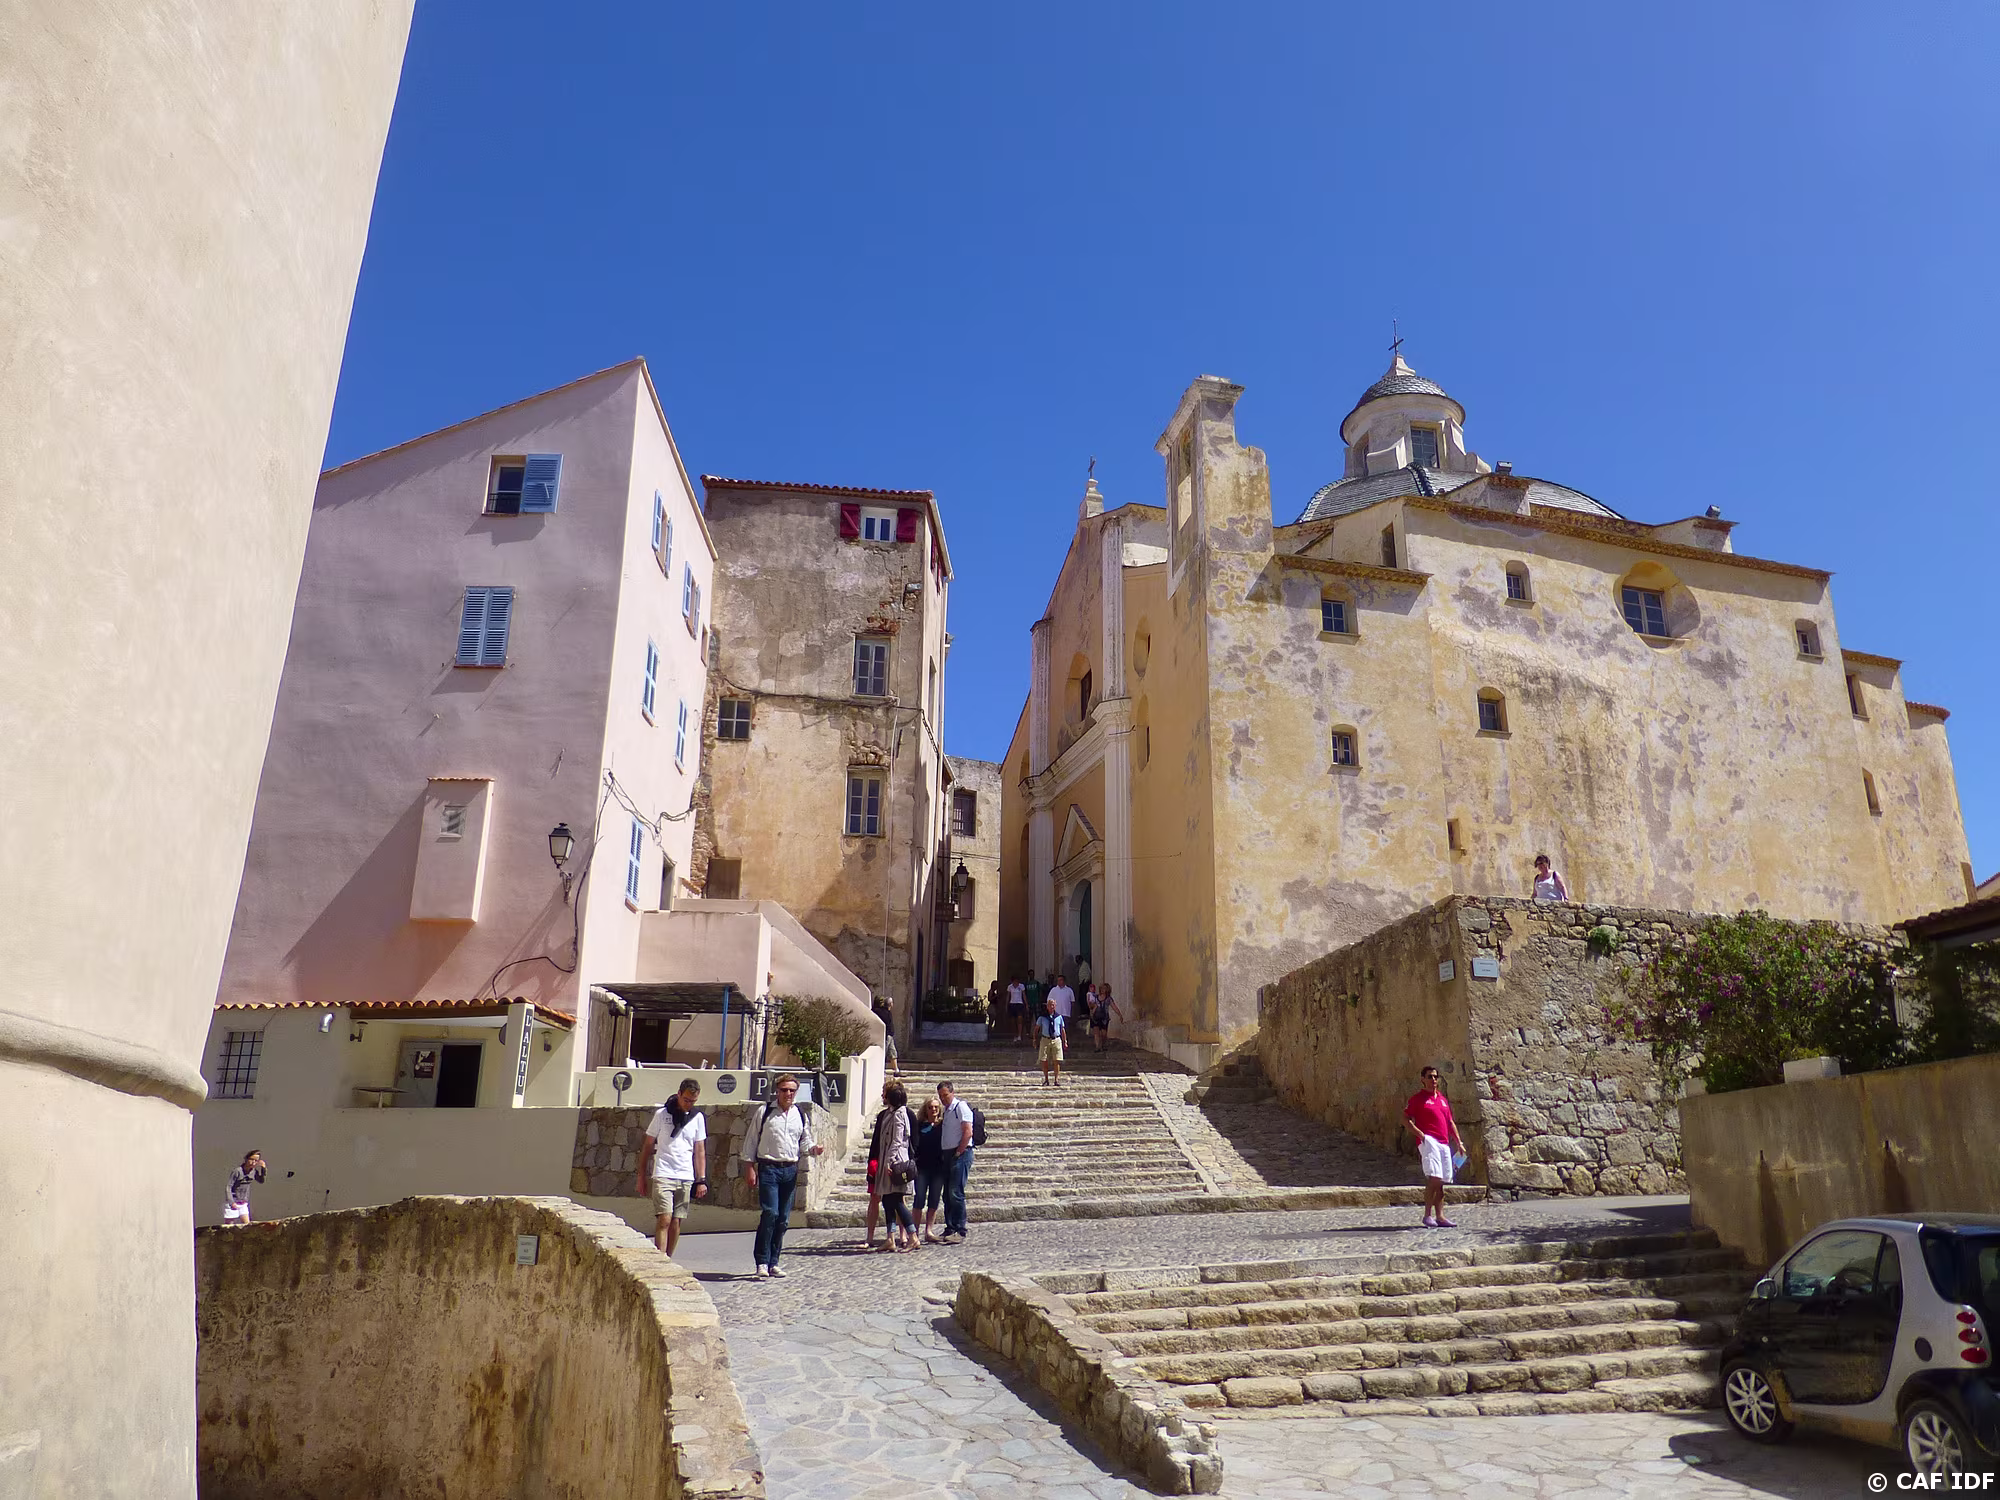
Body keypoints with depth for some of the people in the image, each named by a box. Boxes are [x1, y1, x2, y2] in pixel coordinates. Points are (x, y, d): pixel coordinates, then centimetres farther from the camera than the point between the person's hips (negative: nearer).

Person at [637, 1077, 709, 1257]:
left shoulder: (698, 1118, 9)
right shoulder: (662, 1114, 1)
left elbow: (700, 1151, 13)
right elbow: (648, 1145, 7)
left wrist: (702, 1180, 6)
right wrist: (642, 1176, 6)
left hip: (686, 1178, 3)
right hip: (663, 1175, -3)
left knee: (676, 1223, 4)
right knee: (664, 1220, -13)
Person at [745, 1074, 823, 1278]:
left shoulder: (801, 1115, 9)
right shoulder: (765, 1112, 0)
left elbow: (805, 1143, 15)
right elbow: (752, 1141, 3)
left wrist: (813, 1148, -7)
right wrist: (749, 1167, -2)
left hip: (790, 1170, 4)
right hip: (768, 1168, -4)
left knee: (783, 1218, 6)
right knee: (770, 1213, -14)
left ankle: (773, 1263, 17)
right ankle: (762, 1263, -5)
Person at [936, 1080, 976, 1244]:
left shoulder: (960, 1107, -7)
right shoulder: (947, 1110, 19)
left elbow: (968, 1132, -14)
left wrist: (958, 1153, -14)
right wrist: (945, 1155, 12)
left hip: (960, 1154, -9)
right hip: (948, 1154, 9)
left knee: (955, 1193, -11)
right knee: (947, 1194, 8)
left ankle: (959, 1232, -8)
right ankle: (950, 1230, 12)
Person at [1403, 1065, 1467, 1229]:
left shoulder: (1443, 1099, 21)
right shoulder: (1418, 1098, 1)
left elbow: (1450, 1123, 27)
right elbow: (1405, 1118, -3)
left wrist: (1459, 1142, 20)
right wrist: (1420, 1134, -14)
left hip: (1444, 1143, 7)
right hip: (1428, 1141, -7)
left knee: (1441, 1180, 6)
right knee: (1434, 1177, -18)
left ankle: (1440, 1216, 11)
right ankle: (1428, 1215, -10)